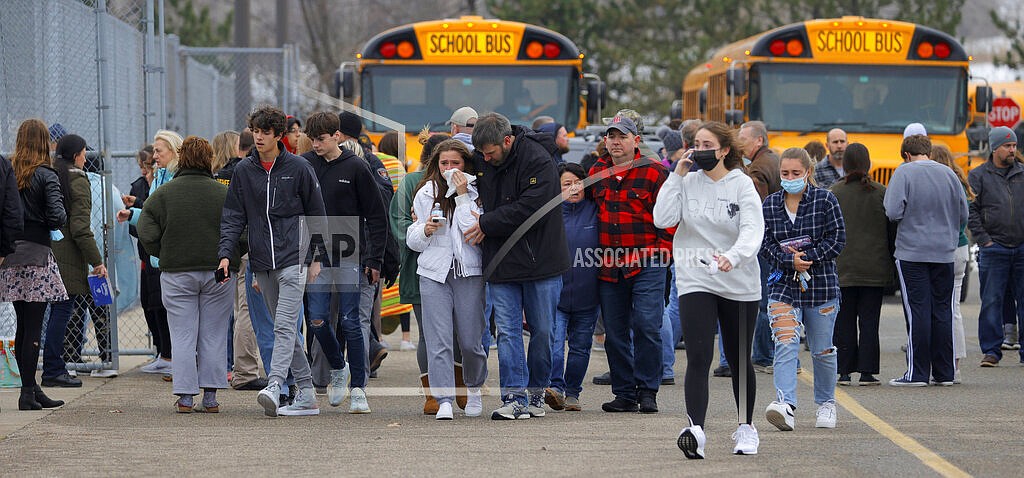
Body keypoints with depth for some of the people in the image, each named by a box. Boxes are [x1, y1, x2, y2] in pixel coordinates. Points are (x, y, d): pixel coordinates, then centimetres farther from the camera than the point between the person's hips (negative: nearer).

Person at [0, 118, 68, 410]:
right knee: (34, 328, -3)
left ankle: (32, 389, 17)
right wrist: (52, 222, 5)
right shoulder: (46, 176, -8)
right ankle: (28, 393, -4)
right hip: (36, 254, -5)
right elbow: (57, 217, -16)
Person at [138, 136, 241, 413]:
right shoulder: (225, 194, -1)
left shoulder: (162, 195, -2)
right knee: (214, 336, 6)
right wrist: (228, 260, 8)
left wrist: (165, 256, 10)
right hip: (218, 275, 0)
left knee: (183, 337, 4)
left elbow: (147, 234, -6)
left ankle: (185, 397, 0)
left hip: (176, 273, 0)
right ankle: (210, 397, 6)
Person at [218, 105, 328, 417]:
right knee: (283, 328, 7)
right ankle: (306, 395, 12)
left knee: (285, 325, -16)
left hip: (293, 259, -5)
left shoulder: (298, 168, 0)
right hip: (262, 264, 5)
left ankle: (274, 386, -28)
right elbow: (233, 216, 7)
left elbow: (316, 214, 5)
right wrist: (225, 253, -6)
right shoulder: (243, 171, 8)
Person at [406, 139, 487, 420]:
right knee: (438, 340, -10)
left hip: (469, 272, -1)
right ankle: (444, 400, -12)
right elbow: (412, 239, 15)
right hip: (434, 272, 1)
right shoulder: (425, 194, 9)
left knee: (470, 341, 2)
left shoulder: (475, 193, 1)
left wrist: (463, 196, -13)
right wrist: (425, 230, -7)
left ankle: (473, 388, 29)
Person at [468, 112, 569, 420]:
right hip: (501, 262, 4)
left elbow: (530, 209, -21)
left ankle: (537, 392, 19)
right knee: (507, 331, -4)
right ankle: (514, 398, -6)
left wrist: (487, 223, -15)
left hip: (539, 260, -4)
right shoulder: (481, 160, 4)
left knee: (542, 330, 6)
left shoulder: (538, 160, -15)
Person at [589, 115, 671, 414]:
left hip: (646, 265, -5)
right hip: (609, 266, 5)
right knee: (615, 332, 6)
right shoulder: (596, 173, 11)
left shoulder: (654, 173, -3)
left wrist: (658, 252, -7)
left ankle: (647, 392, -1)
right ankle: (624, 394, 14)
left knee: (646, 326, -10)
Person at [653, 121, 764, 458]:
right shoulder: (688, 183, 3)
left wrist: (733, 257, -37)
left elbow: (753, 231, -18)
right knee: (698, 358, -15)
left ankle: (746, 427, 30)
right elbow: (662, 219, -9)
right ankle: (695, 429, -26)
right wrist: (676, 176, -9)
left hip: (739, 284, -1)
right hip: (695, 281, 1)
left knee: (739, 360, 12)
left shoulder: (741, 185, -5)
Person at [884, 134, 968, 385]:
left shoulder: (904, 172, -7)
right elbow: (963, 214, 9)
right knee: (942, 310, 9)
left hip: (912, 253, -4)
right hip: (944, 253, 4)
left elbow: (893, 212, -15)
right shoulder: (948, 174, 6)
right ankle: (944, 372, 11)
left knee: (917, 311, -2)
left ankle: (917, 372, -2)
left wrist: (912, 217, 7)